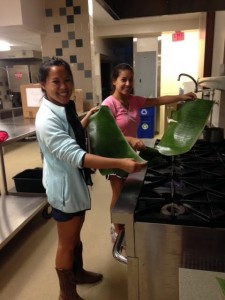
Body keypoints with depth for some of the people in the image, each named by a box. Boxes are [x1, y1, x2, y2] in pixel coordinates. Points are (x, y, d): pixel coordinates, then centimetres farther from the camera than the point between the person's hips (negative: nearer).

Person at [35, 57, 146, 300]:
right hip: (64, 187, -9)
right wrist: (120, 163, -42)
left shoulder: (64, 108, 3)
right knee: (67, 243, 12)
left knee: (76, 234, 26)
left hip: (76, 182, 9)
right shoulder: (47, 119, -28)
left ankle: (78, 273, 51)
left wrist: (88, 118, 14)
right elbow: (75, 156, -37)